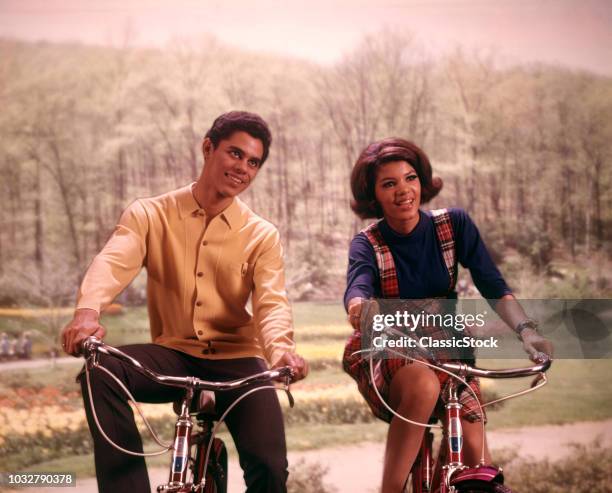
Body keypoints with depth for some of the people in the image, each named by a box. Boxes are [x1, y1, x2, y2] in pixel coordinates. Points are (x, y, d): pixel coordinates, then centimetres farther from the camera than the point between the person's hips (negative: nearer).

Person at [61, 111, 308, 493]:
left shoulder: (262, 235, 3)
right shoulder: (150, 215, 1)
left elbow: (272, 302, -12)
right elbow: (113, 262, -17)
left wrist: (280, 348, -36)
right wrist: (88, 311, -41)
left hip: (236, 361, 0)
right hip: (173, 355, 0)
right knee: (101, 371, -30)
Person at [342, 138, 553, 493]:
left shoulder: (454, 225, -5)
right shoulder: (368, 244, -9)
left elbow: (493, 284, -14)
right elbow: (358, 287, -30)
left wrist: (526, 328, -32)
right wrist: (359, 309, -55)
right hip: (388, 357, -2)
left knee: (474, 452, -16)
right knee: (424, 385, -36)